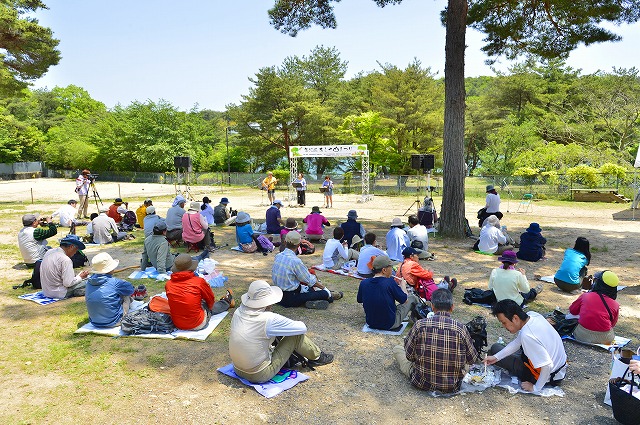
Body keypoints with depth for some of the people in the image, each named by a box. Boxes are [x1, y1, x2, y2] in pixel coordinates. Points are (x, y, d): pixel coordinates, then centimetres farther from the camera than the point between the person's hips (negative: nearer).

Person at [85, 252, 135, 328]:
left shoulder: (89, 282, -4)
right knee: (126, 296, 14)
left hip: (95, 322, 6)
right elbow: (130, 289, -2)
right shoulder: (114, 282, -21)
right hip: (113, 323, -6)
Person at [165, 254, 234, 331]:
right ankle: (227, 302, 54)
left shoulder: (168, 284, -10)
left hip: (177, 324, 5)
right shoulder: (199, 282, -20)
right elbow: (211, 299, -2)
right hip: (198, 325, -5)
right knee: (211, 307, 24)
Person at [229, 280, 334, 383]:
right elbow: (302, 328, -14)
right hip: (260, 375, -7)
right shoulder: (269, 320, -25)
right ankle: (317, 357, 21)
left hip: (238, 370, 7)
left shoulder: (238, 312, -6)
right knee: (296, 335, -2)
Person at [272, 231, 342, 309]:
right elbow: (311, 281, -12)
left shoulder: (278, 256, 0)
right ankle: (329, 295, 26)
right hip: (290, 298, -8)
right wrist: (323, 287, 7)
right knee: (325, 293, -1)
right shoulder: (295, 261, -24)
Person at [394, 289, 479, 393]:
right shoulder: (461, 328, -14)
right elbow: (472, 360, -1)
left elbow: (409, 356, -5)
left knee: (397, 349, 20)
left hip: (422, 383, -1)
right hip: (452, 387, 1)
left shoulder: (420, 325, -15)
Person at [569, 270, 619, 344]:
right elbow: (612, 324, 12)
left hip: (582, 336, -2)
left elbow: (572, 310, 11)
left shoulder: (585, 296, -4)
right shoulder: (615, 305, -3)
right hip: (604, 338, 2)